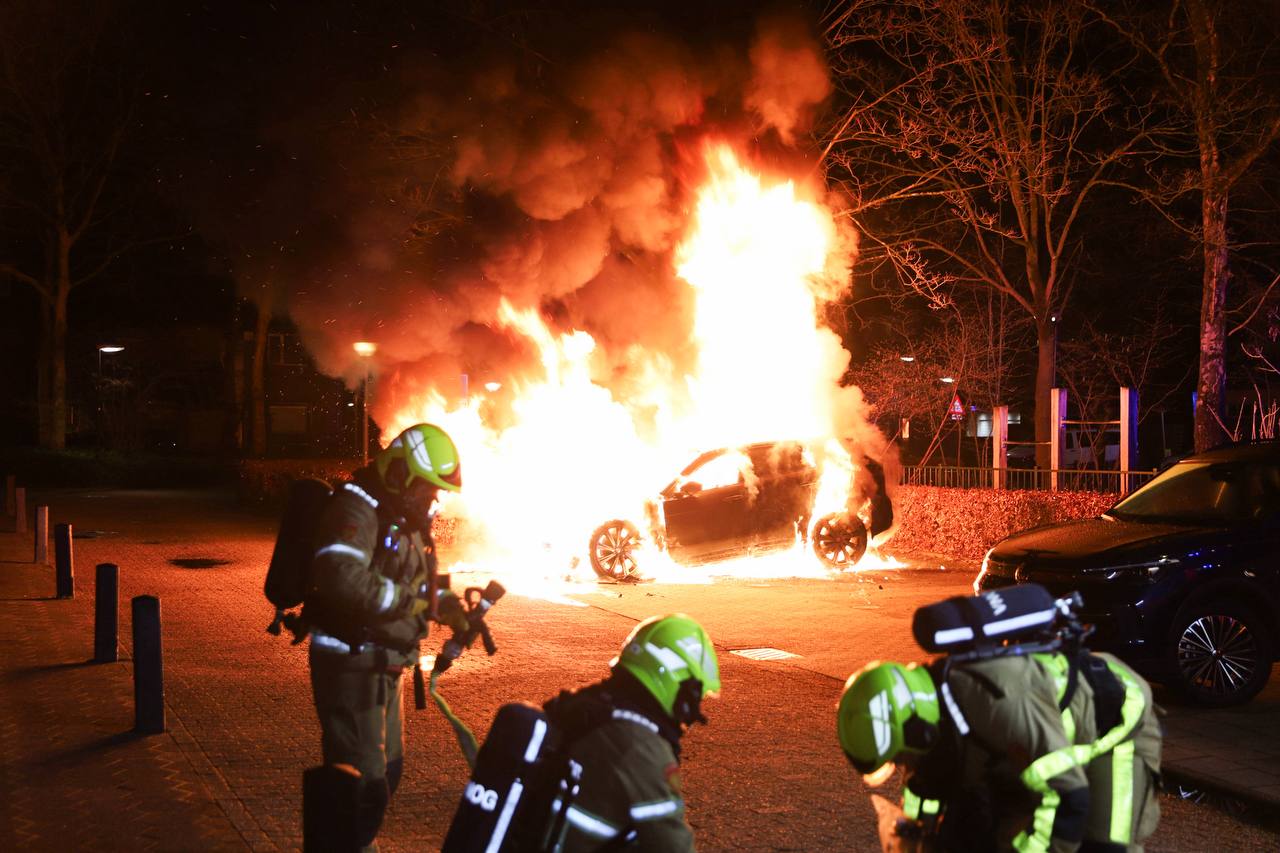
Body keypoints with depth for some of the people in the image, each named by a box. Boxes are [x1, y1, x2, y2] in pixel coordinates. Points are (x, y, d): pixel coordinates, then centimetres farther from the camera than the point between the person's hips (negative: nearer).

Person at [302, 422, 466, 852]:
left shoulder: (404, 515, 14)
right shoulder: (357, 509, -19)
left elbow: (416, 582, 24)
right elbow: (343, 581, -35)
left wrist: (447, 605, 5)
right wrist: (410, 598, -25)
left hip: (382, 663, 11)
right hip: (350, 662, -10)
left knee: (386, 767, 23)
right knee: (359, 778, -11)